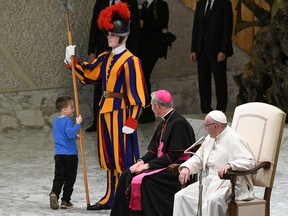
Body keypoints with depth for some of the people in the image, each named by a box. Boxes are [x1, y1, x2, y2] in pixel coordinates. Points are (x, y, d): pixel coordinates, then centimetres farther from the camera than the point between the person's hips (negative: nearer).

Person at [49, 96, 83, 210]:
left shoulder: (56, 120, 13)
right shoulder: (67, 121, -14)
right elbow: (70, 134, -27)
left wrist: (75, 136, 24)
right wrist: (77, 124, -26)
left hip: (58, 154, 7)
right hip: (70, 154, -7)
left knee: (59, 177, 6)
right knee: (70, 179, 4)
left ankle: (54, 193, -20)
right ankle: (65, 201, 5)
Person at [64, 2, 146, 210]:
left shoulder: (130, 61, -12)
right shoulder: (106, 58, 11)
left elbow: (136, 95, -15)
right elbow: (87, 74, 21)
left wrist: (131, 121, -20)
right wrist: (72, 60, 6)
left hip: (120, 113, -8)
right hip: (105, 111, 8)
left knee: (123, 157, -4)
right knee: (109, 156, 13)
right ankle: (111, 198, 22)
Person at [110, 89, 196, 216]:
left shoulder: (178, 122, -15)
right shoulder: (164, 123, 15)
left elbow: (173, 156, -19)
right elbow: (154, 149, 16)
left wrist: (148, 165, -17)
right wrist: (142, 161, -3)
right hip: (161, 163, 9)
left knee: (142, 181, -28)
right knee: (126, 176, -4)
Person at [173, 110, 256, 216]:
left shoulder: (233, 140, -12)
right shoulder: (210, 139, 16)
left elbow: (250, 162, -22)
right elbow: (198, 158, 22)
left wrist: (230, 165, -40)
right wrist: (186, 167, 0)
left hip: (228, 183, -8)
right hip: (209, 181, 9)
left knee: (213, 200, -38)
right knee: (181, 196, -10)